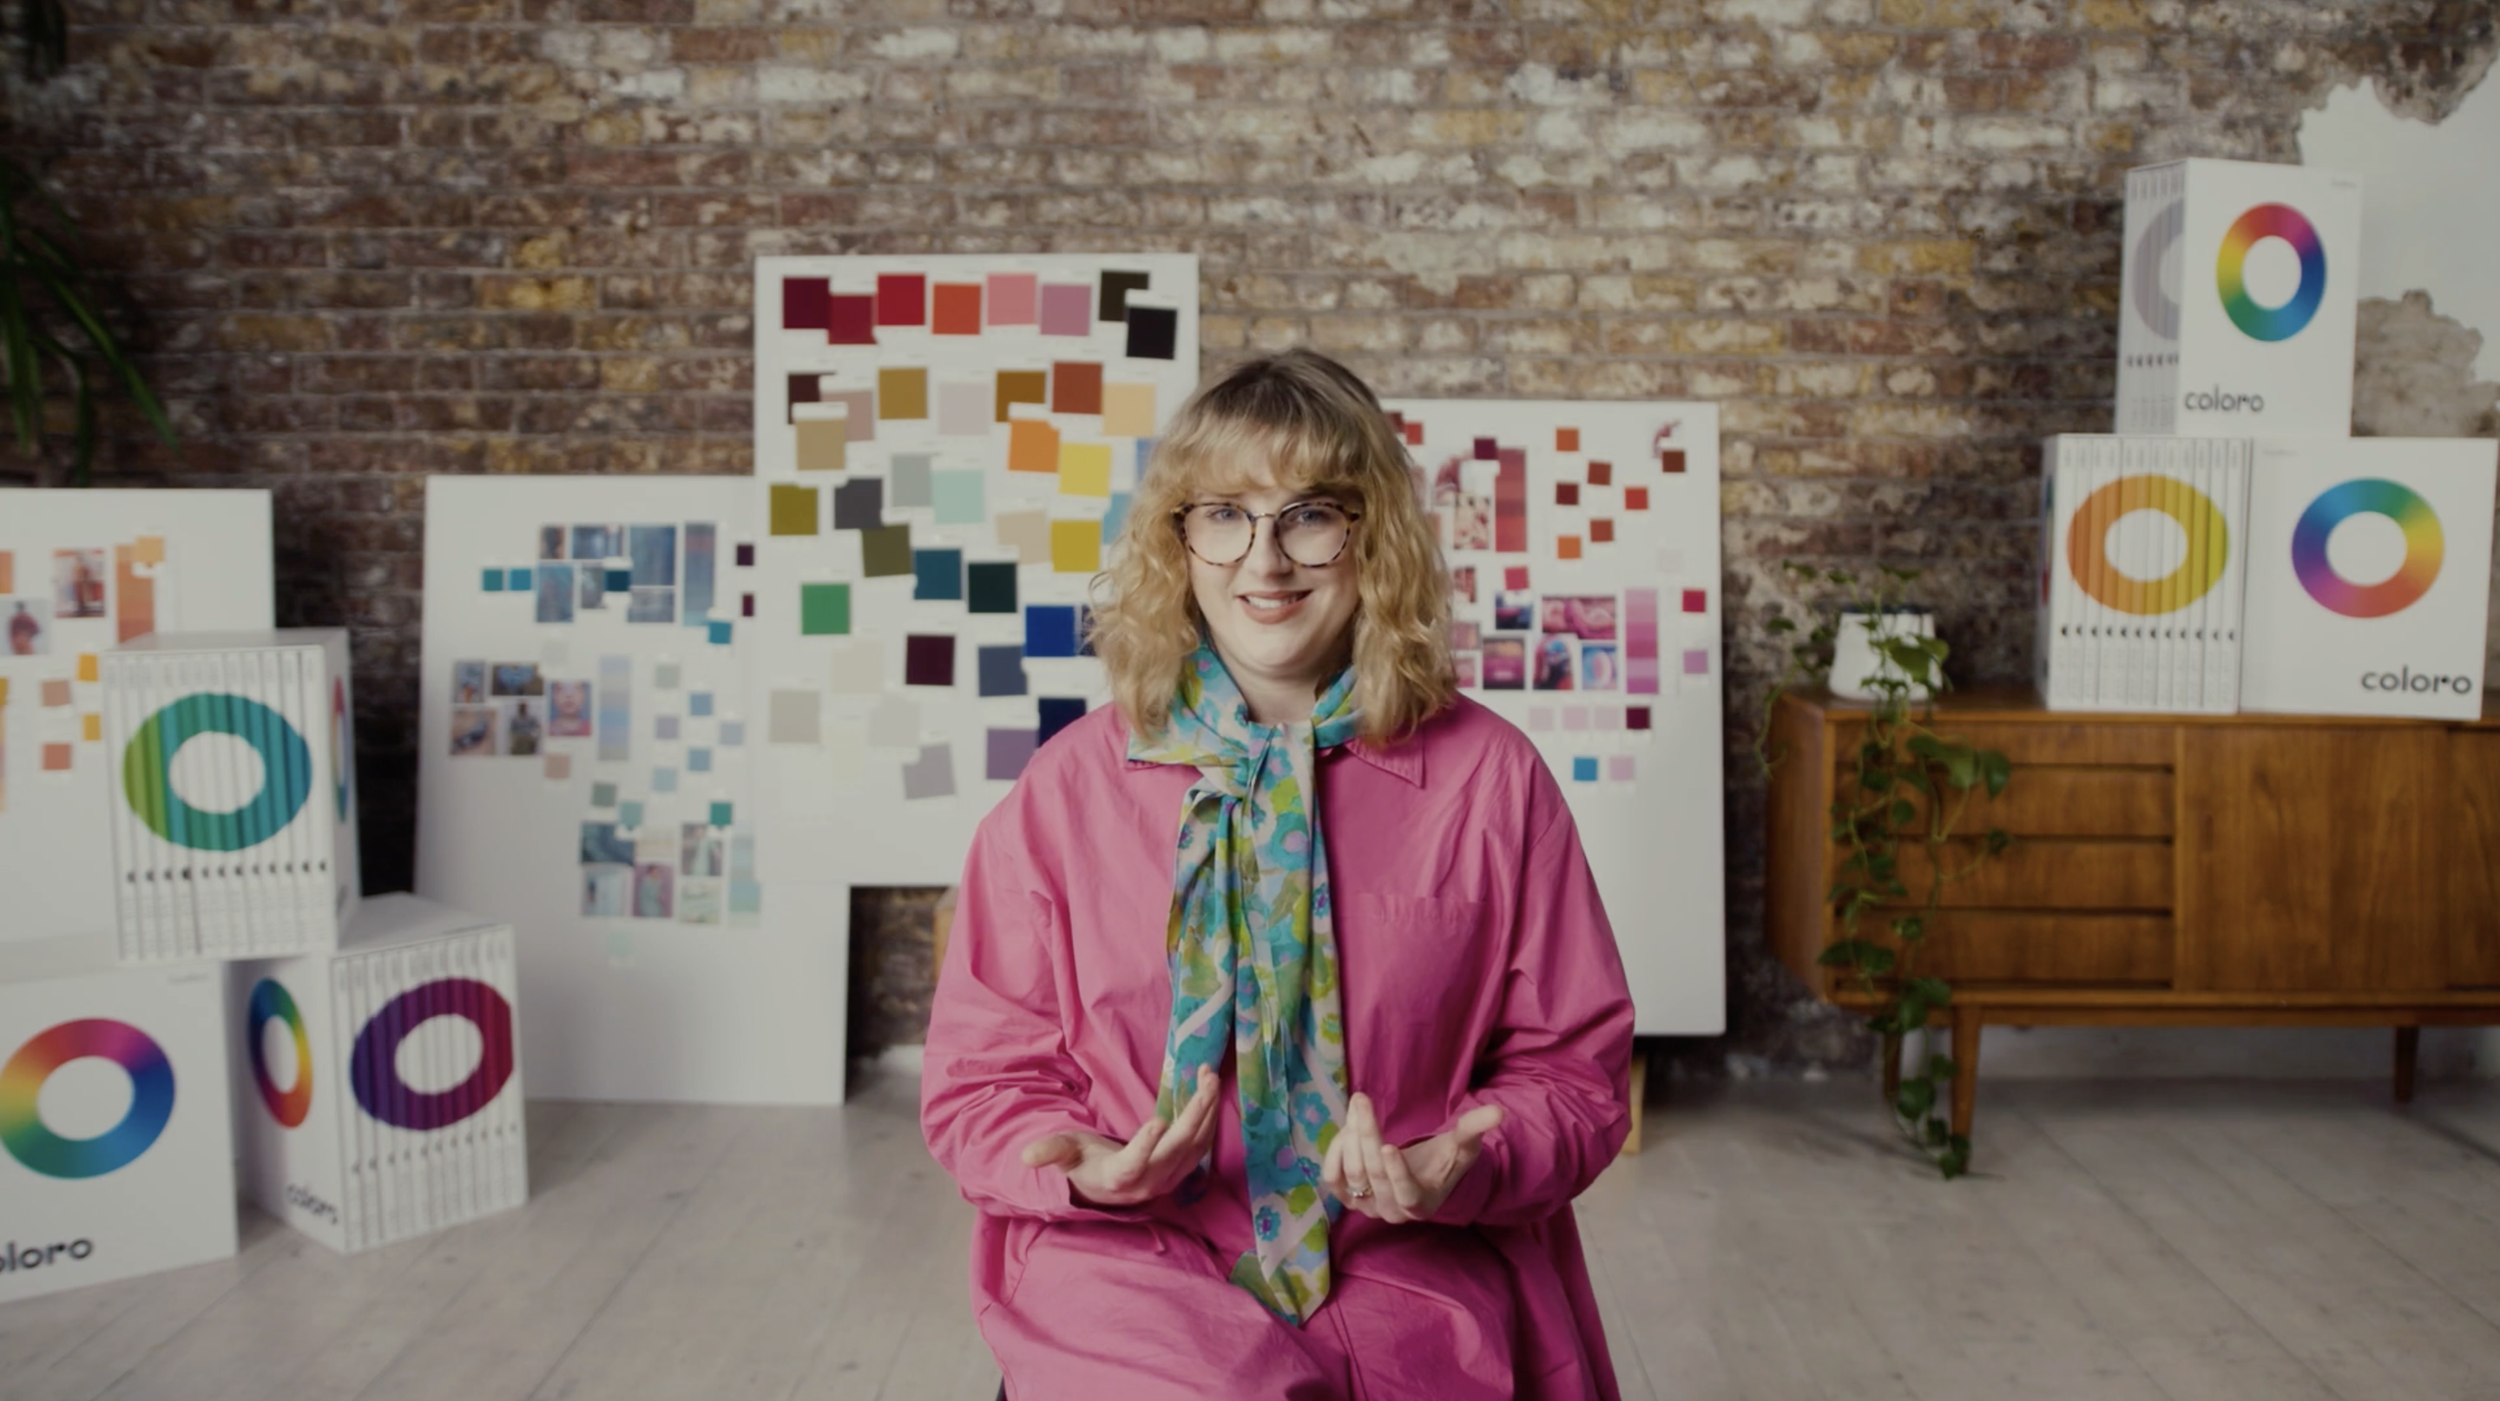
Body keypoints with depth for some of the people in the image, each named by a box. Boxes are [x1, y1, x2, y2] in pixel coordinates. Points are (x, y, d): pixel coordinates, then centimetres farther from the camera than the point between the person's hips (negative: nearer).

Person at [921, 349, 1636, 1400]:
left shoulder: (1490, 778, 3)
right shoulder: (1067, 787, 3)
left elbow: (1572, 1068, 8)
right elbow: (980, 1077, 8)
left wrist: (1462, 1166, -13)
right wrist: (1086, 1167, -13)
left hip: (1412, 1284, 1)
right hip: (1134, 1275, 0)